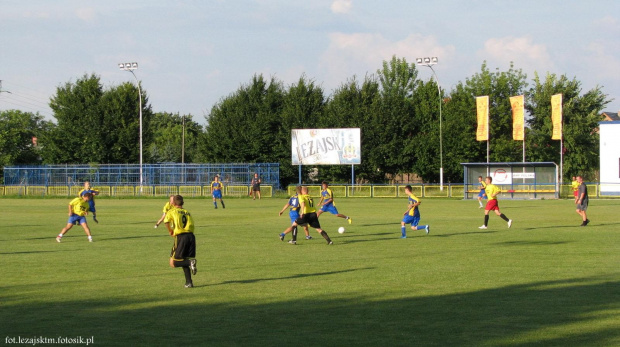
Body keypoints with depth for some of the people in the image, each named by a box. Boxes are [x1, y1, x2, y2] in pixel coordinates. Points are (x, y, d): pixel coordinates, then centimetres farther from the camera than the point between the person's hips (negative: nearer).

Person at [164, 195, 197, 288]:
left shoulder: (172, 211, 7)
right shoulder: (187, 212, 22)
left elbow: (166, 221, -11)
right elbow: (192, 224, 11)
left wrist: (170, 231, 6)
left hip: (180, 237, -5)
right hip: (191, 236, 5)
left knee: (173, 263, 2)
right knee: (184, 261, 17)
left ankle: (190, 262, -22)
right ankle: (189, 282, 5)